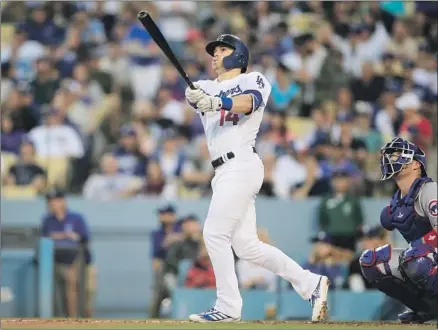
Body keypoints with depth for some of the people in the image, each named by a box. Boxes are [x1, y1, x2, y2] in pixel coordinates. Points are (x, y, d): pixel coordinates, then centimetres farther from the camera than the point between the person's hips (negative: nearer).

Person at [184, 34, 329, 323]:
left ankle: (228, 307, -9)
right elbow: (194, 94, -4)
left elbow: (249, 102, -20)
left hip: (241, 165, -7)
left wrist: (217, 103, -40)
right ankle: (310, 283, 15)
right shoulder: (208, 88, 20)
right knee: (246, 246, 7)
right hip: (225, 172, 7)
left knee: (215, 234, -13)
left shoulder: (253, 80, 4)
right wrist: (193, 96, -30)